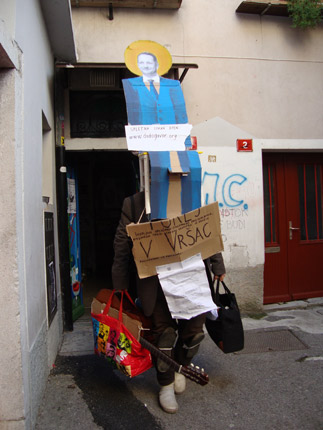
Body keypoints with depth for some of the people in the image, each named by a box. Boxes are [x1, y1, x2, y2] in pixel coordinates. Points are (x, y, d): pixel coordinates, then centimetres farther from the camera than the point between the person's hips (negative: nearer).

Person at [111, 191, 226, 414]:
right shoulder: (134, 204, 1)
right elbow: (122, 245, 4)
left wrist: (217, 265, 12)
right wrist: (120, 282, 4)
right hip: (157, 281, -2)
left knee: (194, 329, 7)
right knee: (165, 332, 3)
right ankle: (166, 385, 29)